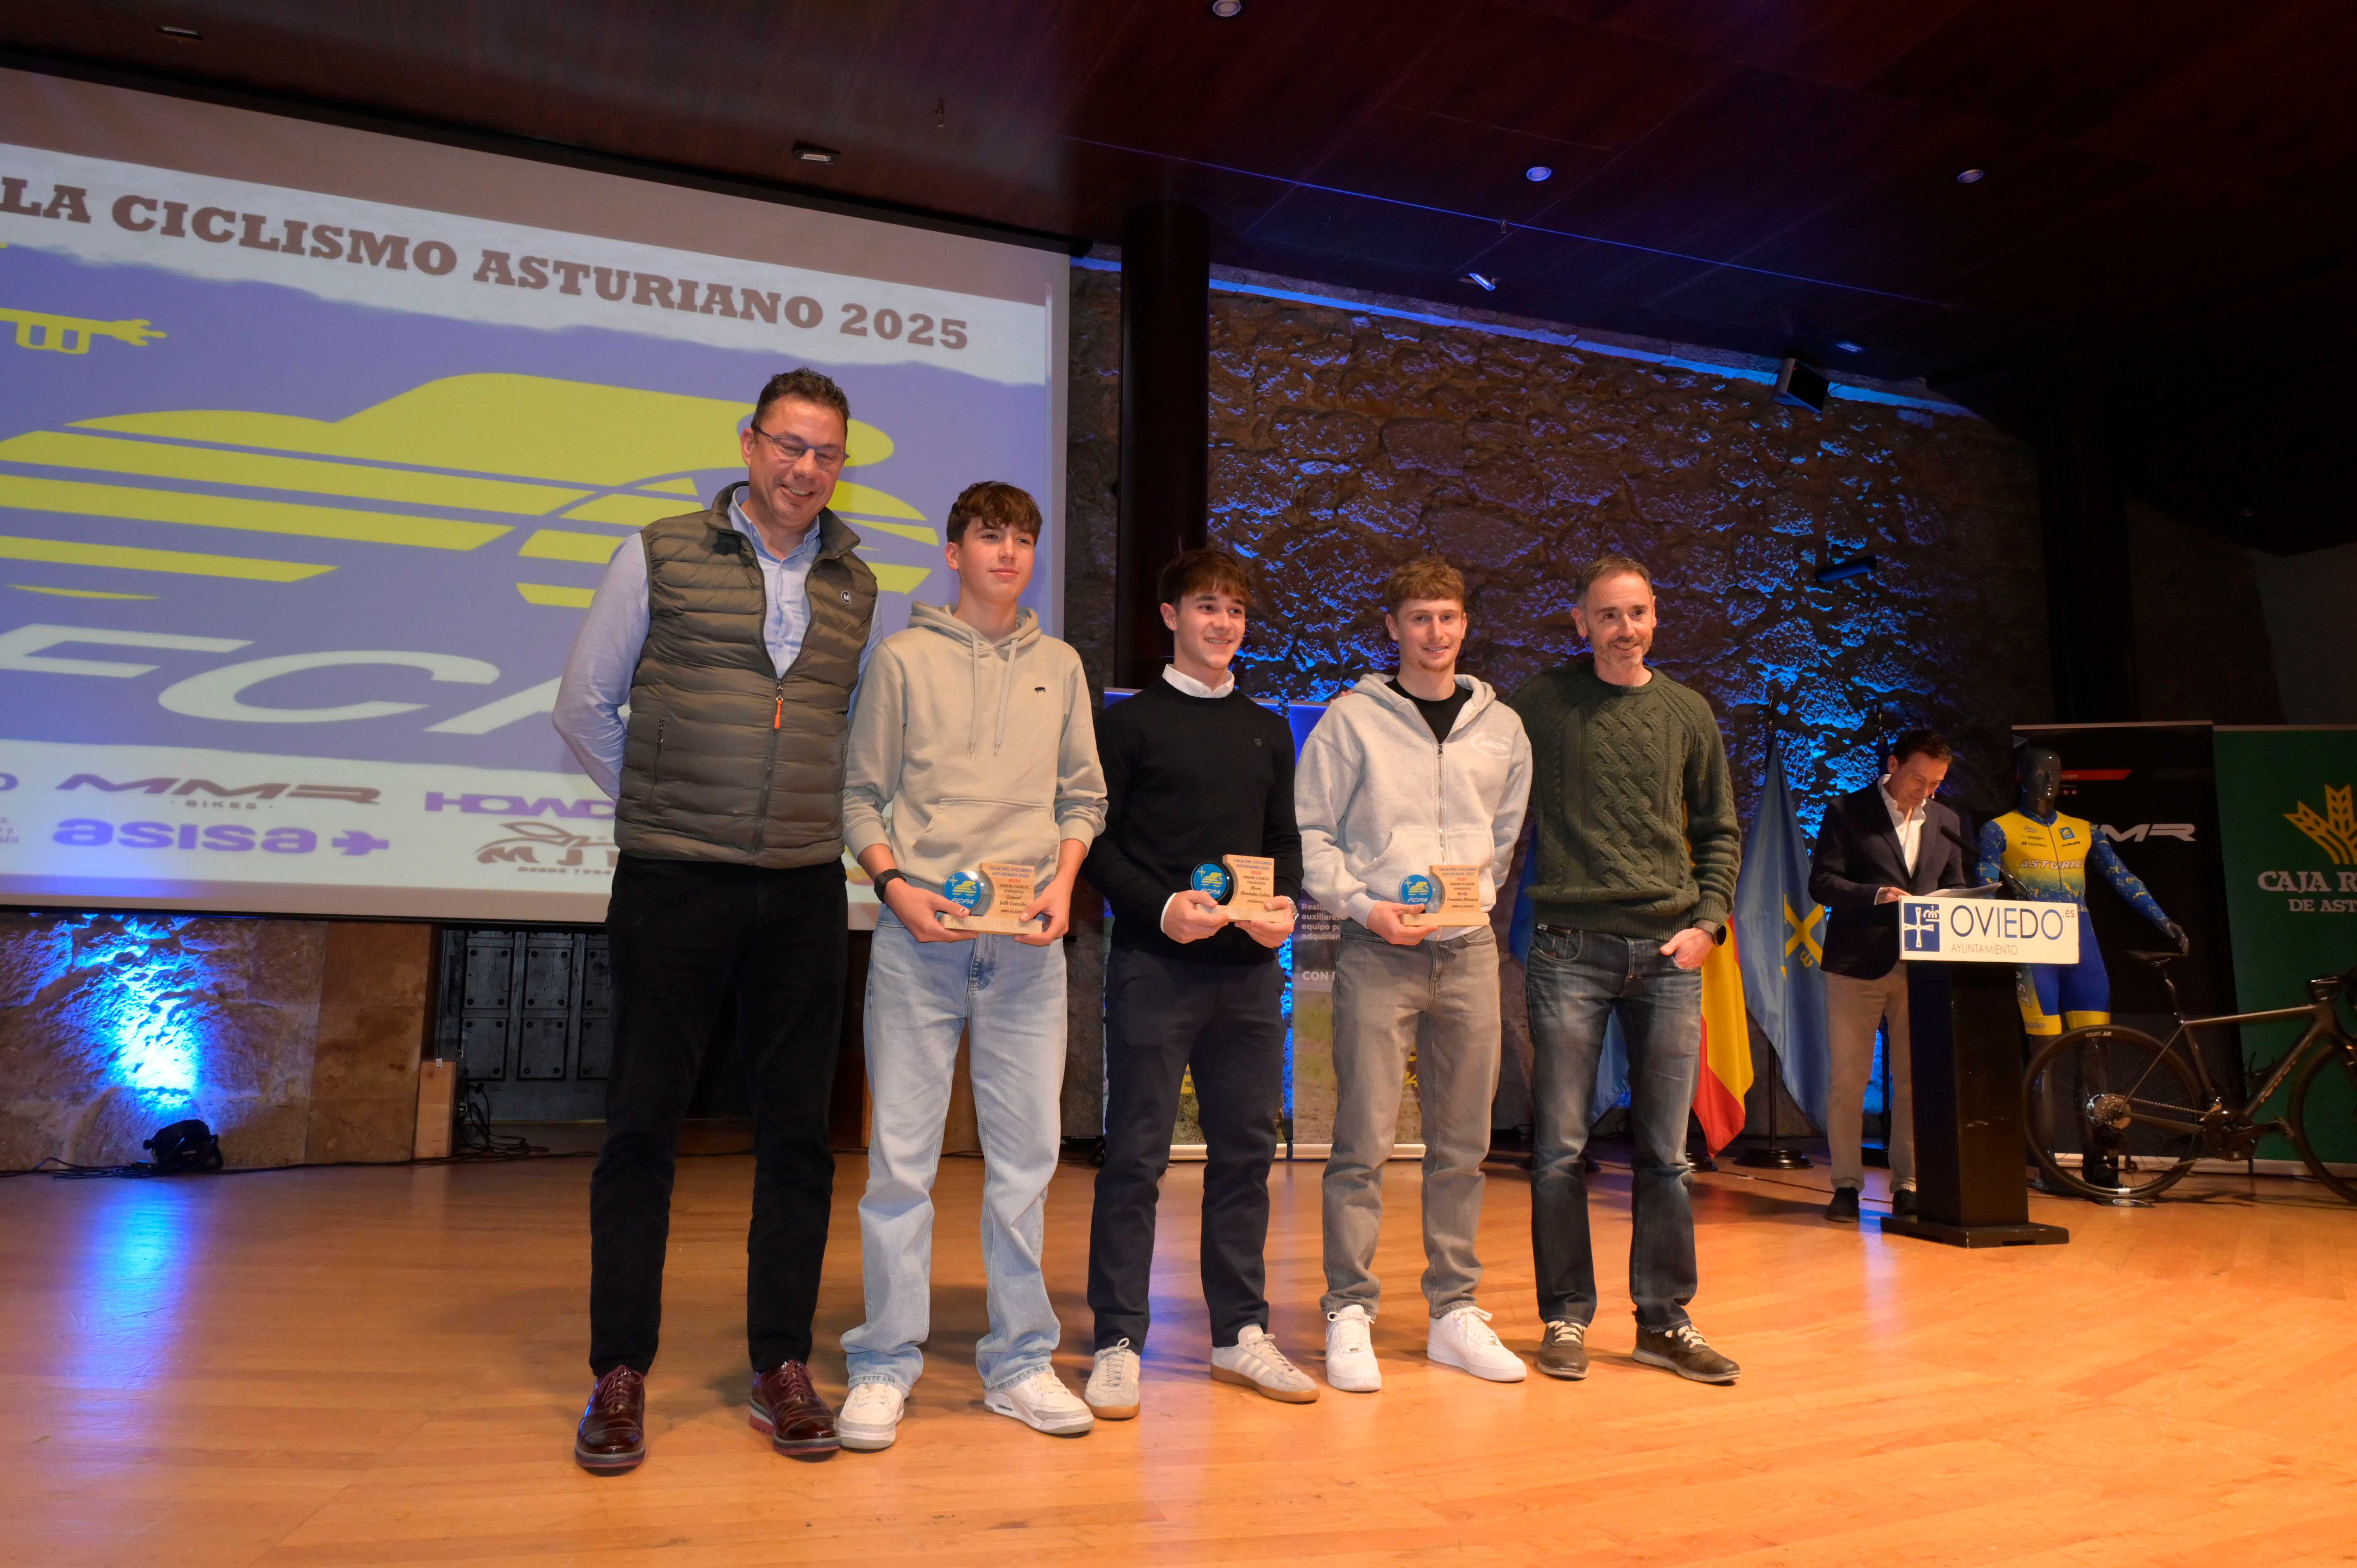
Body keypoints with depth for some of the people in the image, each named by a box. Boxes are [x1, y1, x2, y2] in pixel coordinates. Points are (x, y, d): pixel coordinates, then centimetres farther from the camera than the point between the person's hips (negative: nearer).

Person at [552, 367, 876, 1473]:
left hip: (804, 893, 3)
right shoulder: (663, 555, 2)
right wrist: (661, 805, 9)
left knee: (798, 1130, 6)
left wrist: (810, 816, 11)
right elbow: (584, 706, 8)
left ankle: (781, 1365, 19)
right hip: (671, 884, -3)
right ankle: (619, 1374, 17)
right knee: (643, 1125, 3)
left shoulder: (855, 586, 11)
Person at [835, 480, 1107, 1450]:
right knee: (901, 1154, 1)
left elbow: (1082, 798, 15)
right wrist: (896, 887, -9)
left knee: (1027, 1153, 6)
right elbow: (861, 796, 5)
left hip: (1027, 943, 3)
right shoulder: (903, 658, 6)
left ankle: (1018, 1362, 18)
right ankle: (885, 1367, 14)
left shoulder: (1060, 667, 14)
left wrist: (1061, 884, 0)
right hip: (918, 937, -2)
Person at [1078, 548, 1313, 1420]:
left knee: (1247, 1147, 9)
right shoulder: (1131, 724, 2)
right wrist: (1160, 908, -16)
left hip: (1248, 966, 5)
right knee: (1136, 1154, -2)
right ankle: (1119, 1343, 8)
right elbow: (1096, 841, -3)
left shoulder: (1268, 732, 17)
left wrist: (1284, 902, -2)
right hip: (1155, 964, -5)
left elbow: (1284, 839, 18)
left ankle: (1241, 1332, 21)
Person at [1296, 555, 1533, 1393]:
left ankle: (1455, 1311, 21)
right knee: (1364, 1142, -4)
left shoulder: (1502, 727, 12)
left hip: (1468, 951, 4)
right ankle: (1349, 1315, 8)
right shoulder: (1352, 719, 1)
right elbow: (1310, 833, 0)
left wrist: (1479, 898, 7)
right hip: (1378, 950, -4)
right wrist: (1364, 908, -11)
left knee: (1462, 1143, 9)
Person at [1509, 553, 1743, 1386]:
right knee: (1560, 1149, 0)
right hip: (1572, 948, -2)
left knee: (1665, 1153, 7)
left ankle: (1664, 1321, 18)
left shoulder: (1686, 712, 11)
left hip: (1668, 952, 3)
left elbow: (1719, 831, 16)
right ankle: (1566, 1318, 13)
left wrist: (1708, 920, 3)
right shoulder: (1541, 703, 3)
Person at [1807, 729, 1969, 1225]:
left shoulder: (1946, 822, 14)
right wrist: (1877, 895, -21)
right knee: (1848, 1079, 1)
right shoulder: (1848, 812, 0)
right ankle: (1846, 1184, 9)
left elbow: (1955, 889, 17)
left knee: (1916, 1081, 4)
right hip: (1858, 963, -3)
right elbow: (1822, 882, -7)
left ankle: (1907, 1185, 13)